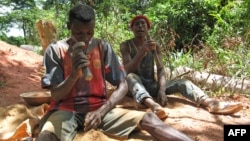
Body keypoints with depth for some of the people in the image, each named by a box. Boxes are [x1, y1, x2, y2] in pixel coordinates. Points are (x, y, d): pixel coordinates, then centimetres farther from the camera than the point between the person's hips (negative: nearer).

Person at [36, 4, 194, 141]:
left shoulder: (103, 47, 0)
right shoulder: (55, 50, -4)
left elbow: (123, 85, -2)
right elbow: (56, 95, -6)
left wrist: (101, 111, -16)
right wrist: (74, 74, -26)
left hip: (98, 108, 2)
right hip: (66, 110, -1)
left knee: (147, 118, -19)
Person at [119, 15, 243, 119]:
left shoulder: (155, 45, 4)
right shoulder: (125, 45, -4)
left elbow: (161, 70, -9)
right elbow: (128, 70, -20)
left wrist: (161, 90, -28)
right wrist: (143, 51, -35)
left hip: (152, 86, 3)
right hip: (134, 86, -3)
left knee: (182, 82, -20)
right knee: (131, 77, -38)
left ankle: (211, 103, -45)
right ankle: (153, 105, -65)